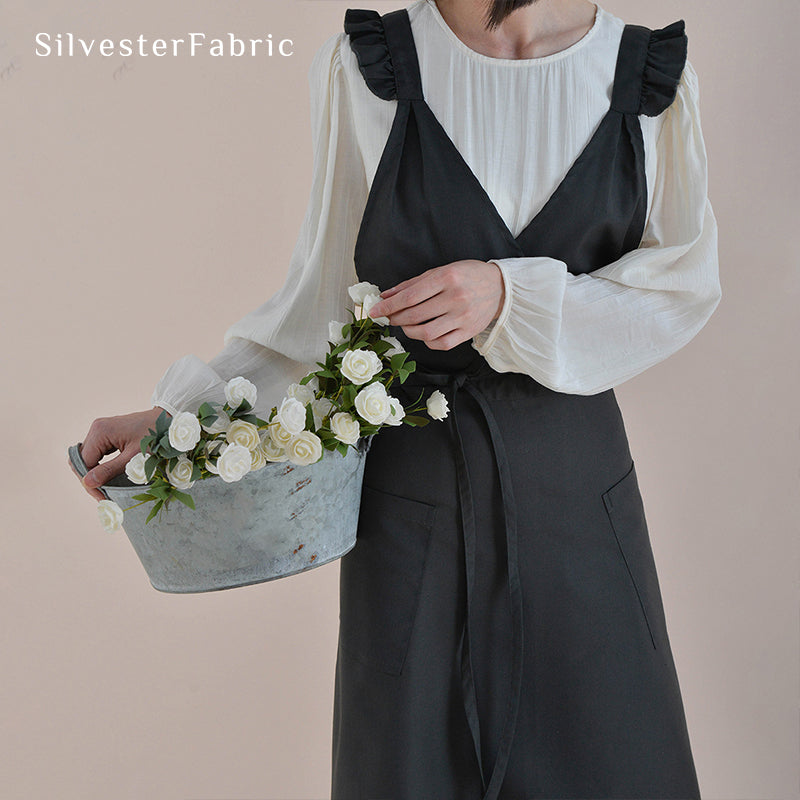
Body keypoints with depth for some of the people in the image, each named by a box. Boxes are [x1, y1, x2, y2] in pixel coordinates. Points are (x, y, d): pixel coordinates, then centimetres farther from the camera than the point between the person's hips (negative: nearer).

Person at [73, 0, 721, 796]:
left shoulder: (652, 77, -2)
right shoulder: (364, 67, -5)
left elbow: (681, 286, -1)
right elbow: (325, 291, 0)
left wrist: (512, 296, -17)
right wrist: (179, 413, -5)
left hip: (574, 477, 2)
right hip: (410, 488, -1)